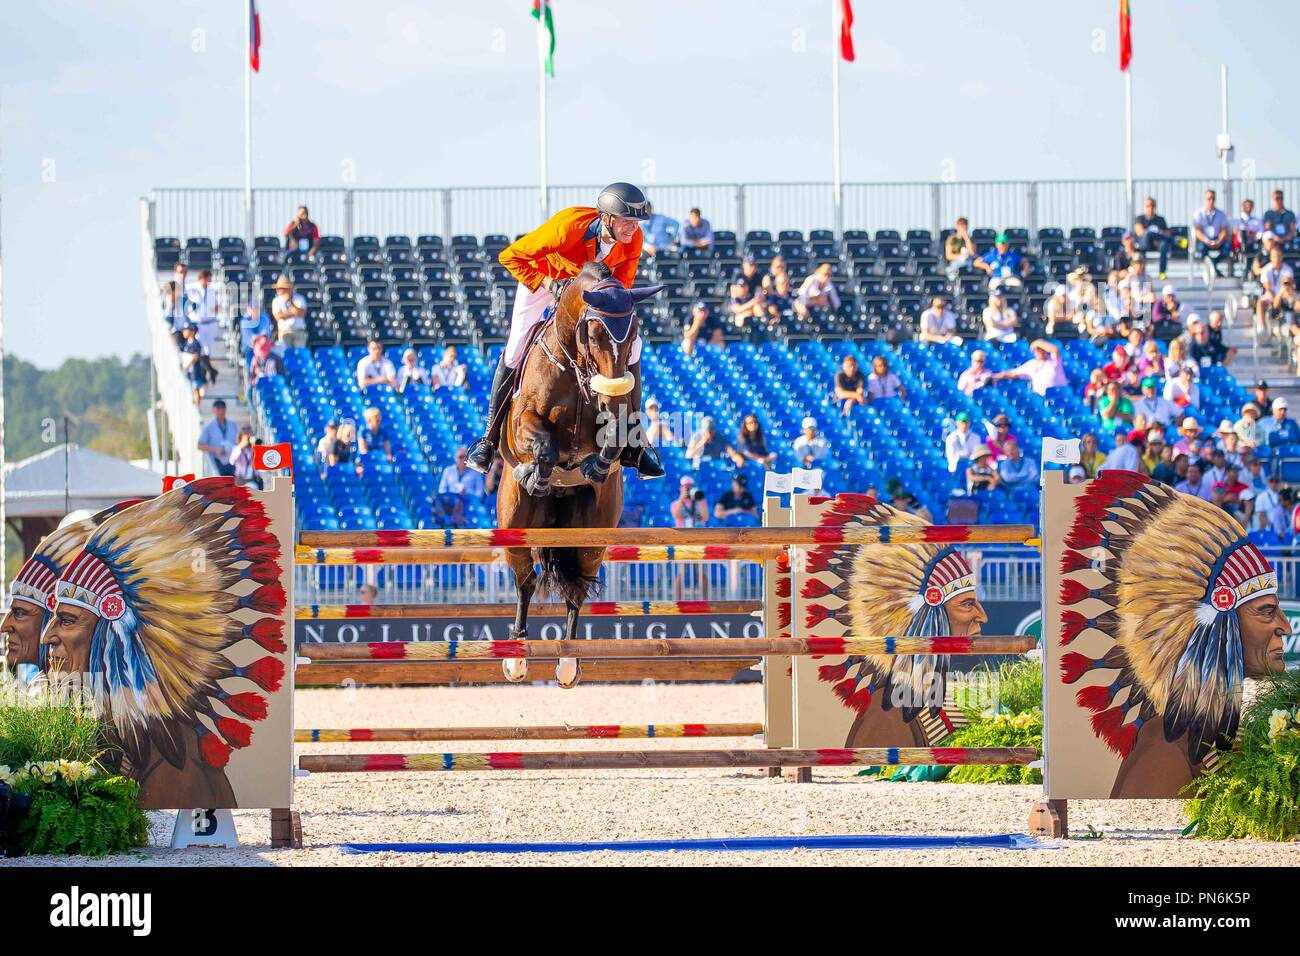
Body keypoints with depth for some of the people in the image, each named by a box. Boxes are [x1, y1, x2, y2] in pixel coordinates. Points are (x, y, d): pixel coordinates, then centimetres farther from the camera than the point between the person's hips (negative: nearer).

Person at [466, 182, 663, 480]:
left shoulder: (633, 239, -27)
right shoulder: (568, 227, -41)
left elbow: (621, 285, -12)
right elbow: (511, 256, -31)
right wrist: (548, 285, -37)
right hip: (544, 276, -4)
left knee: (631, 346, -6)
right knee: (515, 350, -10)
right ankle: (490, 437, 7)